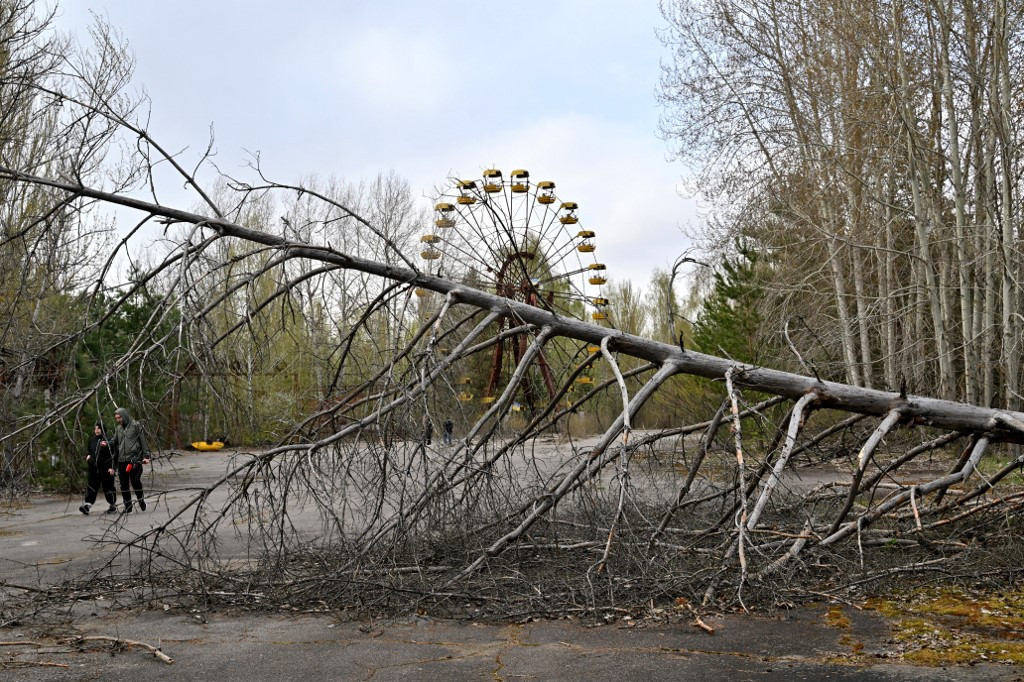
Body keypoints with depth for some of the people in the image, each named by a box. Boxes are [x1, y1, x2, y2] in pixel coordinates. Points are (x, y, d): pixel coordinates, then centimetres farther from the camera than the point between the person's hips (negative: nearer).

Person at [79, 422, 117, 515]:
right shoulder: (92, 440, 12)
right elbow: (89, 451, 28)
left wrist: (112, 467, -14)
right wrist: (88, 456, 5)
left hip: (106, 468, -5)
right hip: (93, 468, 5)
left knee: (108, 487, 3)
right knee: (91, 486, -6)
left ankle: (113, 506, 15)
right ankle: (87, 505, -13)